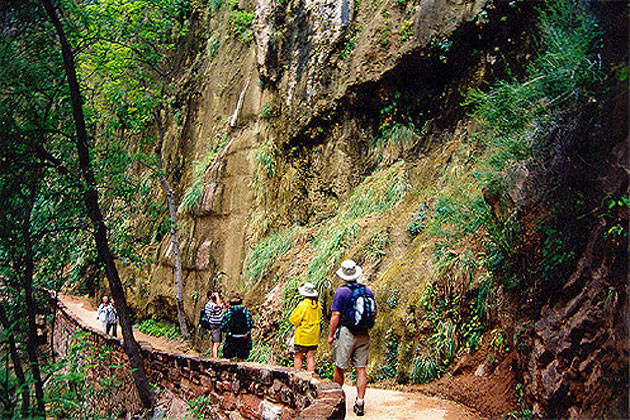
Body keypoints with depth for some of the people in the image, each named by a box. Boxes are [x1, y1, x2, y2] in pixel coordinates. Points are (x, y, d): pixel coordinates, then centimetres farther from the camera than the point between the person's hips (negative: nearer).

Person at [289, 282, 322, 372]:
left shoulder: (303, 305, -17)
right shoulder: (317, 305, -1)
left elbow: (293, 319, -10)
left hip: (302, 335, -5)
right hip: (314, 336, 5)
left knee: (298, 356, 5)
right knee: (310, 356, 8)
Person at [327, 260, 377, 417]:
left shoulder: (341, 292, -10)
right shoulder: (368, 291, 5)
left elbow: (335, 316, -11)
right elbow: (374, 313, 12)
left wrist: (331, 335, -2)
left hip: (345, 333, -5)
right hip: (363, 335, 5)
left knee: (339, 369, 9)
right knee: (361, 369, 6)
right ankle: (360, 404, 6)